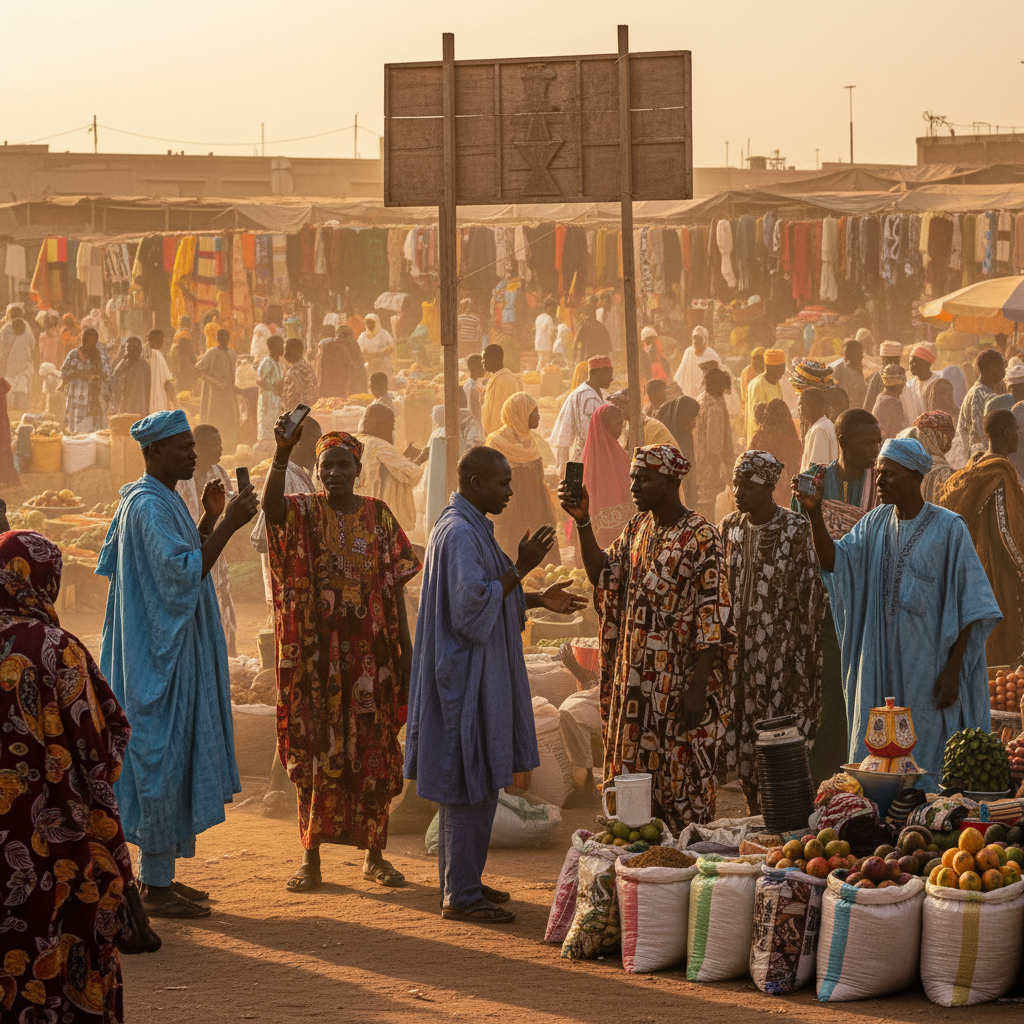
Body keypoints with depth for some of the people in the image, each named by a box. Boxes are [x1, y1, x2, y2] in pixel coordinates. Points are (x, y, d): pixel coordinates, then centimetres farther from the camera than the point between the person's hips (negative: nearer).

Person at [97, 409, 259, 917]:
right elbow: (184, 573, -27)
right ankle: (156, 887, -1)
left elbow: (183, 567, 20)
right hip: (160, 659, -11)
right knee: (162, 759, -6)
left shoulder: (164, 501, 14)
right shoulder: (148, 505, -18)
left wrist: (210, 521, 11)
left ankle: (157, 875, 20)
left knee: (171, 758, 14)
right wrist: (227, 523, -27)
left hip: (172, 654, 11)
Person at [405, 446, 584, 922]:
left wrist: (538, 600, 15)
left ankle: (461, 883, 22)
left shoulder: (468, 527, 14)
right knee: (472, 782, -6)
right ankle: (461, 896, -1)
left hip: (474, 673, 11)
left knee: (470, 784, 15)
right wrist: (521, 568, -23)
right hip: (466, 675, -11)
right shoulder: (460, 533, -19)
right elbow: (473, 605, -26)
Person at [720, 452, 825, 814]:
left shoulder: (796, 530, -10)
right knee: (742, 740, 7)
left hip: (781, 651, -5)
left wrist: (801, 657, -11)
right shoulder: (729, 528, 7)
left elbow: (811, 595, -8)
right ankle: (756, 819, 19)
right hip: (739, 648, 5)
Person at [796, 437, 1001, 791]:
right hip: (880, 667, 5)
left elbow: (968, 606, -9)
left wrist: (952, 670, -14)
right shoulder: (876, 523, 9)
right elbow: (834, 561, -4)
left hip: (927, 667, -5)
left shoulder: (948, 529, -7)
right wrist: (814, 514, -18)